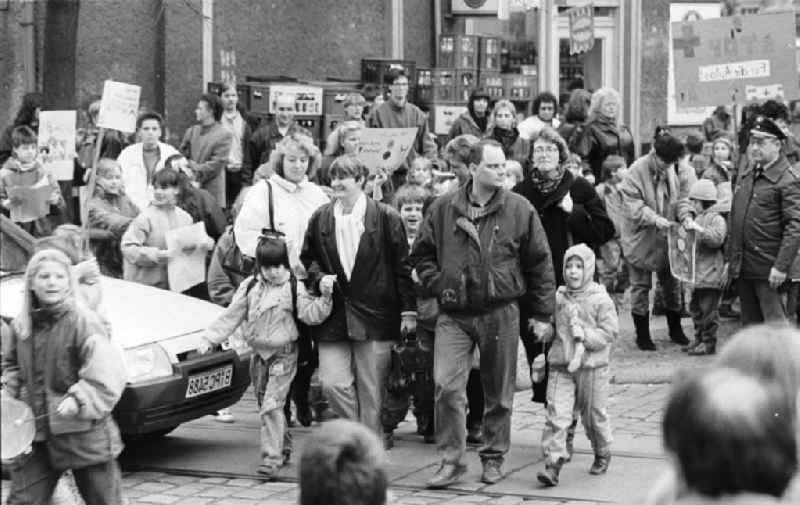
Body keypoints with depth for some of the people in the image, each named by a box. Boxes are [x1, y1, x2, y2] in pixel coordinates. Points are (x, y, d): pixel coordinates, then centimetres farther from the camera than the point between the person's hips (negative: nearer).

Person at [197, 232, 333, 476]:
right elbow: (231, 316, 7)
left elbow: (311, 314, -11)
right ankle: (284, 447, 31)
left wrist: (324, 297, -26)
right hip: (259, 354, 5)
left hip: (283, 353, -5)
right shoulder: (250, 287, 5)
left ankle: (272, 457, -16)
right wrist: (209, 339, 2)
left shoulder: (293, 288, -5)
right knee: (265, 403, 13)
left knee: (272, 405, -15)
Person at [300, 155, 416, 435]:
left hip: (375, 316, -3)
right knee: (333, 383, -6)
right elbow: (307, 258, 20)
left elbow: (402, 266, 0)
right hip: (333, 317, 3)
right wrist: (318, 277, -2)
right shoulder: (320, 218, 8)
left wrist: (408, 310, -3)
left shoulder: (386, 217, -2)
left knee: (371, 391, 2)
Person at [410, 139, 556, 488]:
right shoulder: (443, 209, 2)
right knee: (446, 386, -10)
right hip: (453, 315, 0)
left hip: (501, 313, 0)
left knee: (499, 392, 8)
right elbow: (422, 254, 13)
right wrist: (437, 285, -3)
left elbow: (540, 263, 4)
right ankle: (451, 461, 0)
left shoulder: (520, 210, -1)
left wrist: (542, 314, 3)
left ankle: (493, 458, 24)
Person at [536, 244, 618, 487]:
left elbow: (610, 332, -8)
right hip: (560, 366, 2)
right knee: (557, 414, -9)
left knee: (594, 414, 11)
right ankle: (553, 464, -12)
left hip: (592, 367, -2)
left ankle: (602, 454, 35)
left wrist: (585, 337, -18)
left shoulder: (600, 299, -4)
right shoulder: (557, 298, 6)